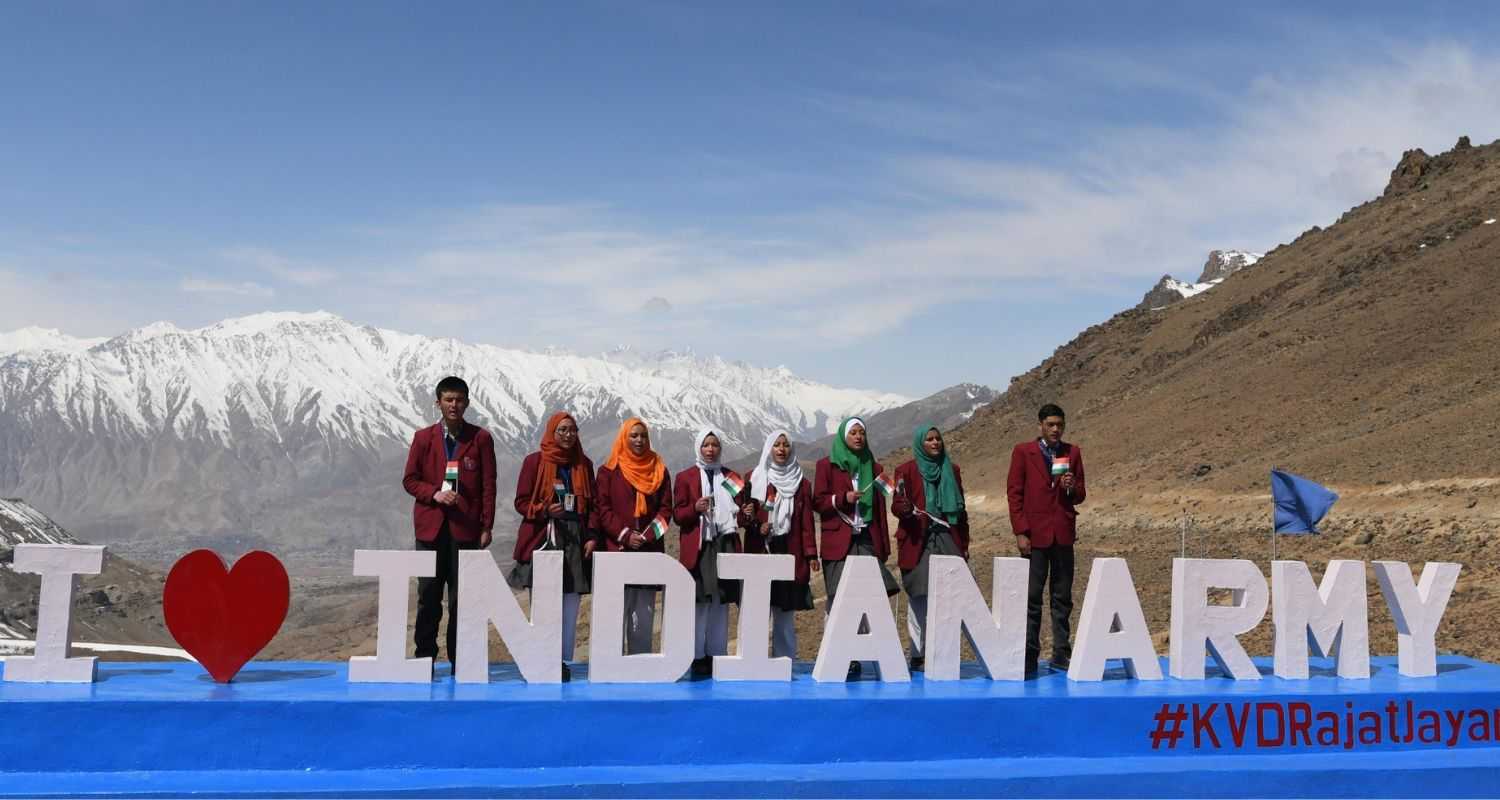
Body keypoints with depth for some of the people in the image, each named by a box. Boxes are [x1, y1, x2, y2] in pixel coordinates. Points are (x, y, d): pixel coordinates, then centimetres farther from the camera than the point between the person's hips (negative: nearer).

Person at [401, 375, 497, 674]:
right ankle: (425, 657, 12)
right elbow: (409, 480, 9)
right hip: (431, 526, 1)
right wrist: (434, 493, -10)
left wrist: (487, 526, -3)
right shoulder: (423, 438, 8)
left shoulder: (480, 438, 4)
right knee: (428, 596, 4)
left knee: (462, 598, 1)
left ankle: (459, 660, 9)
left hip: (466, 527, -1)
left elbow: (488, 485, 3)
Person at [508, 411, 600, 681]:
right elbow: (521, 502, 4)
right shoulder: (535, 461, 5)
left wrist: (591, 536, 2)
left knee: (570, 604, -1)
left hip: (575, 540, 3)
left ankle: (564, 660, 5)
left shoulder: (584, 464, 15)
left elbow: (593, 504, 14)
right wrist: (544, 510, -15)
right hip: (542, 539, -3)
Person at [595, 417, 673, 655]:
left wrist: (647, 536, -8)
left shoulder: (659, 471, 11)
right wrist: (625, 535, -12)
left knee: (644, 611, 4)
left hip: (649, 550, 3)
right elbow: (603, 510, -1)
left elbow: (665, 509, 6)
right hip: (617, 549, -3)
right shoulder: (609, 471, 4)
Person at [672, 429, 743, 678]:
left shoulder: (732, 478, 16)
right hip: (697, 547, -3)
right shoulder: (685, 477, 7)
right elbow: (678, 514, 3)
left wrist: (744, 514, -2)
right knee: (699, 601, -6)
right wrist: (695, 508, -17)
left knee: (721, 602, 4)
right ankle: (697, 657, 0)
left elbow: (739, 510, 21)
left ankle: (718, 655, 9)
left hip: (725, 545, 3)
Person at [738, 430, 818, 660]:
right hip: (759, 552, -1)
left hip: (790, 554, 1)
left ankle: (784, 660, 8)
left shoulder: (801, 483, 11)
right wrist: (748, 517, -14)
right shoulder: (754, 479, 9)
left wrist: (811, 554, -1)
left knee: (786, 610, 3)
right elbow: (741, 514, 9)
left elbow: (807, 522, 7)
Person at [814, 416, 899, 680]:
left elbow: (880, 509, 16)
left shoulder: (874, 468, 18)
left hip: (867, 541, 2)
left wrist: (884, 546, 12)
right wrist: (843, 498, -13)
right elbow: (818, 501, 4)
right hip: (838, 542, -2)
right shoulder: (826, 465, 9)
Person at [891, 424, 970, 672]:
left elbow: (961, 510, 18)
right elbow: (897, 505, -2)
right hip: (918, 542, -3)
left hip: (948, 540, 3)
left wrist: (964, 543, 13)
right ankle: (917, 654, -1)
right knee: (918, 596, -4)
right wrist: (904, 508, -26)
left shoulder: (952, 470, 16)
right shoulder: (906, 471, 6)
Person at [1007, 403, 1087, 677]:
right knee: (1032, 598, -2)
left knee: (1062, 598, 7)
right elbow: (1014, 492, -1)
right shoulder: (1023, 452, 2)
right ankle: (1029, 656, 3)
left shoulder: (1072, 453, 12)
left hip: (1063, 533, 3)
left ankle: (1061, 654, 14)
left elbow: (1080, 495, 15)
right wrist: (1020, 532, -8)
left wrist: (1072, 488, -9)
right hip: (1035, 534, -3)